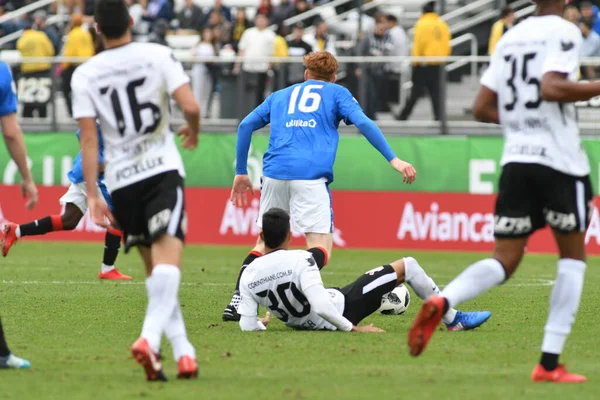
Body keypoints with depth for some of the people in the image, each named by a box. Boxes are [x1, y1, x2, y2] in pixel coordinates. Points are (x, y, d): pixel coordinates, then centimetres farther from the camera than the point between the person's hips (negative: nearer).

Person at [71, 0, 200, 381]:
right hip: (163, 169, -3)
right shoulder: (157, 55, -2)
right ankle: (150, 337, -35)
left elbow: (88, 138, -2)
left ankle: (183, 349, 12)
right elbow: (191, 106, -10)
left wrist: (92, 194, -1)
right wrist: (193, 131, 13)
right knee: (168, 256, -13)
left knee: (155, 266, 14)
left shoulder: (85, 75, 3)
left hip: (121, 179, 3)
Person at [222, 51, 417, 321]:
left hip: (274, 172, 4)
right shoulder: (337, 93, 19)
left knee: (265, 243, 19)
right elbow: (363, 123, 3)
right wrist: (393, 160, 0)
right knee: (321, 248, -7)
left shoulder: (280, 96, 28)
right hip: (311, 175, -4)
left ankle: (238, 302, 8)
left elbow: (245, 126, 21)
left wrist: (241, 173, 27)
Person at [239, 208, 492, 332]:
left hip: (300, 324, 6)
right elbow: (321, 307, -35)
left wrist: (263, 322, 10)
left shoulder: (249, 275, -14)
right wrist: (353, 329, -23)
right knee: (407, 266, 4)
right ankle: (454, 320, 19)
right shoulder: (300, 261, -29)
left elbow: (247, 326, -14)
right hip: (340, 311, -6)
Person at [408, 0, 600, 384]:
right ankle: (550, 363, 2)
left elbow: (482, 108, 14)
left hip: (516, 160, 5)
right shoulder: (564, 32, -6)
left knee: (505, 261, 6)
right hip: (560, 161, -5)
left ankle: (442, 301, -24)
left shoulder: (510, 37, 14)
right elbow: (551, 87, -22)